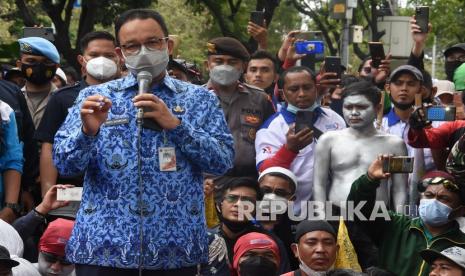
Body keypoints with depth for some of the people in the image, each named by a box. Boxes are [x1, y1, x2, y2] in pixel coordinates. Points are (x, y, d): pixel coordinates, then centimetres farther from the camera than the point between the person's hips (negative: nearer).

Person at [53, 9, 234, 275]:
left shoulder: (199, 99, 7)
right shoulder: (94, 97, 7)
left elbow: (224, 161, -2)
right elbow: (63, 164, 1)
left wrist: (175, 124, -13)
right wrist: (88, 131, -18)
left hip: (175, 246, 0)